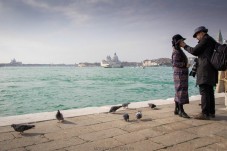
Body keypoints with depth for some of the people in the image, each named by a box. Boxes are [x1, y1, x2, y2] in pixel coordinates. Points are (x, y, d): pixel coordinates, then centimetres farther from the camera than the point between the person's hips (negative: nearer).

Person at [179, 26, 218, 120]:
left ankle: (205, 114, -10)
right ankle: (211, 112, 16)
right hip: (211, 70, 10)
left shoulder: (206, 39, -6)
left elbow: (195, 51, -8)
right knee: (209, 91, 11)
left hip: (205, 70, -10)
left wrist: (185, 46, 3)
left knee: (204, 92, -10)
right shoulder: (212, 40, 23)